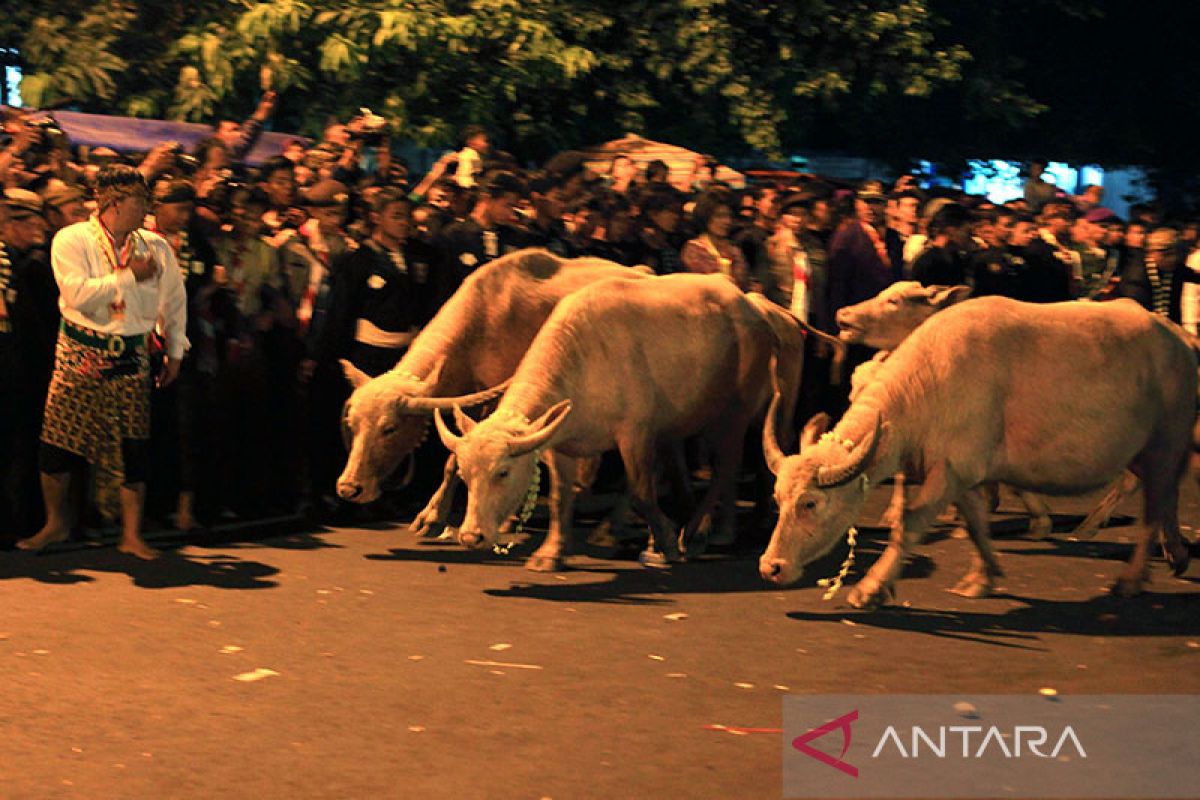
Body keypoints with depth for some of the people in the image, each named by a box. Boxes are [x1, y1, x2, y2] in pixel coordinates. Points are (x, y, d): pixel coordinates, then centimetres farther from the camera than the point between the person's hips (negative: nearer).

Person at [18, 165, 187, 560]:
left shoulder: (155, 247, 4)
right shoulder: (71, 240, -6)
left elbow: (174, 302, 16)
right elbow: (79, 294, -20)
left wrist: (176, 353, 17)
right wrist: (129, 275, -17)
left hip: (131, 359, 2)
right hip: (79, 355, -2)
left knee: (133, 447, -2)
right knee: (56, 441, -1)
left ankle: (131, 535, 9)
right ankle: (55, 523, 20)